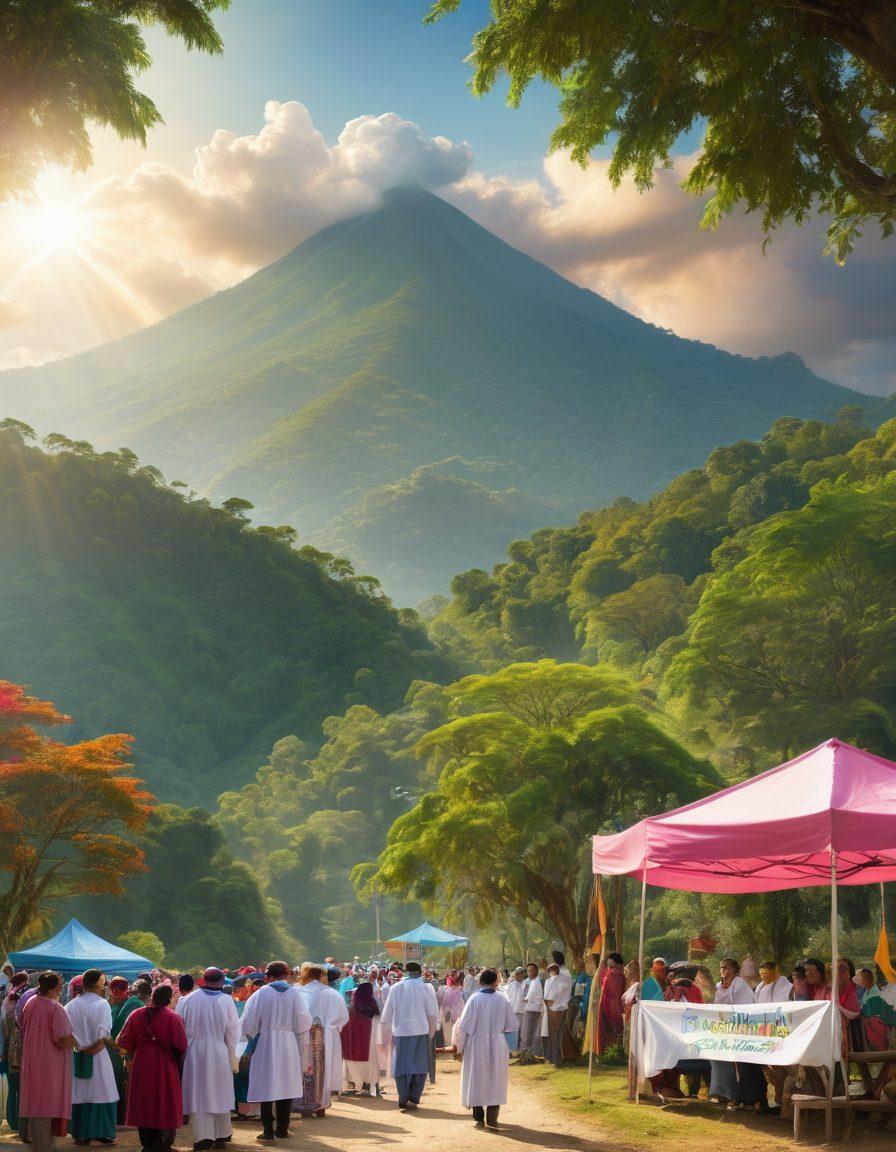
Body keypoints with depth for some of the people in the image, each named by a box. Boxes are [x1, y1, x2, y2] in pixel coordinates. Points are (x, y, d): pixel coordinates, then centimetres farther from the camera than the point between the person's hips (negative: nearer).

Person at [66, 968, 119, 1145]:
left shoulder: (71, 1005, 2)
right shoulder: (101, 1004, -10)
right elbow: (104, 1032, -14)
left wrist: (80, 1046, 1)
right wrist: (92, 1048, -3)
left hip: (78, 1056, 4)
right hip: (98, 1056, -4)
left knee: (79, 1094, 9)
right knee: (99, 1093, 3)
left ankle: (81, 1134, 12)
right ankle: (102, 1132, 3)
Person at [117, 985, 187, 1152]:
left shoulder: (137, 1015, -4)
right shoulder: (172, 1018, -13)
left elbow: (124, 1041, -2)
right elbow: (181, 1046, -15)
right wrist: (178, 1059, 5)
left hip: (141, 1065, 3)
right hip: (165, 1067, -3)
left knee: (144, 1104, 13)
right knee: (164, 1105, 9)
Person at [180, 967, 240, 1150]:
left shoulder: (187, 1000, -3)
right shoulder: (226, 1001, -6)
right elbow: (233, 1031, -4)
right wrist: (232, 1057, 5)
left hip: (192, 1051, 0)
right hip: (218, 1052, 0)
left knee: (198, 1095, 5)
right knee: (219, 1094, 13)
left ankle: (202, 1137, 3)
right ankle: (221, 1136, 19)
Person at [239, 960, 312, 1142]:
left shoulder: (261, 994, -7)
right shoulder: (295, 993, -4)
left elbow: (249, 1022, -6)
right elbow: (303, 1022, -5)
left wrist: (252, 1038, 11)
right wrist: (301, 1048, 9)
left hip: (265, 1045, -1)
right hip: (289, 1046, 1)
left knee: (266, 1087, 4)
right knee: (286, 1085, 11)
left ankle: (268, 1131, 0)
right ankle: (282, 1129, 16)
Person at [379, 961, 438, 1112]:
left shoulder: (396, 988, 1)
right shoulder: (426, 988, -2)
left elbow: (387, 1014, 6)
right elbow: (433, 1014, 0)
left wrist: (392, 1030, 19)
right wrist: (431, 1033, 11)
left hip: (400, 1033, 1)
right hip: (421, 1033, -1)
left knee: (402, 1067, 8)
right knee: (419, 1067, 9)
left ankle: (403, 1100, 2)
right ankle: (414, 1099, 3)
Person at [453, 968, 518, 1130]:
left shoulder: (474, 999, -12)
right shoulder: (502, 1000, -5)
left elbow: (464, 1025, -10)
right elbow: (512, 1024, 2)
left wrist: (460, 1047, -1)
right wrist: (508, 1046, 16)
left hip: (476, 1046, -2)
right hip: (497, 1048, 2)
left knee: (476, 1081, 10)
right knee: (495, 1081, 12)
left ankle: (479, 1118, 12)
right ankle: (492, 1118, 9)